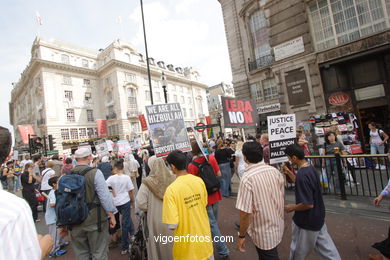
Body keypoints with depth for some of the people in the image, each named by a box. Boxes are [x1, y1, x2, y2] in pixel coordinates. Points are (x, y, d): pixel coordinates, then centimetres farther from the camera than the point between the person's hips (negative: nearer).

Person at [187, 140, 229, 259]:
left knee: (212, 224, 9)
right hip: (215, 195, 5)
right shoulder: (211, 158, -10)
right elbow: (219, 174, -3)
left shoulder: (191, 166, -21)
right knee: (214, 221, 24)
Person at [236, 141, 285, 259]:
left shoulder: (247, 179, -28)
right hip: (278, 226, 7)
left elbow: (245, 212, -25)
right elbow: (282, 198, 4)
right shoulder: (275, 171, -9)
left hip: (263, 233, -6)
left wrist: (241, 235, -11)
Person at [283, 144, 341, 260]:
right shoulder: (310, 167, -3)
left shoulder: (302, 175, -33)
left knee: (298, 250, 16)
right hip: (317, 216, 8)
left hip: (307, 220, -8)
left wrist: (292, 208, -14)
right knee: (324, 244, 26)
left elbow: (308, 204, -29)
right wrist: (289, 173, 7)